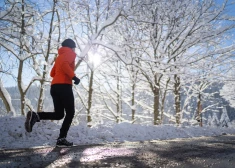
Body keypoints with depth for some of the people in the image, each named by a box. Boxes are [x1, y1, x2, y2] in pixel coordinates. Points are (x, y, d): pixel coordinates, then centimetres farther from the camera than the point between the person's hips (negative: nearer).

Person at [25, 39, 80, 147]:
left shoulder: (60, 56, 28)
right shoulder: (70, 53, 3)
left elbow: (52, 73, 27)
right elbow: (64, 64, -19)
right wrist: (73, 76, -19)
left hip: (54, 86, 8)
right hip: (64, 86, -8)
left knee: (58, 114, 8)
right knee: (70, 113, 0)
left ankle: (35, 116, -13)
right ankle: (62, 139, -7)